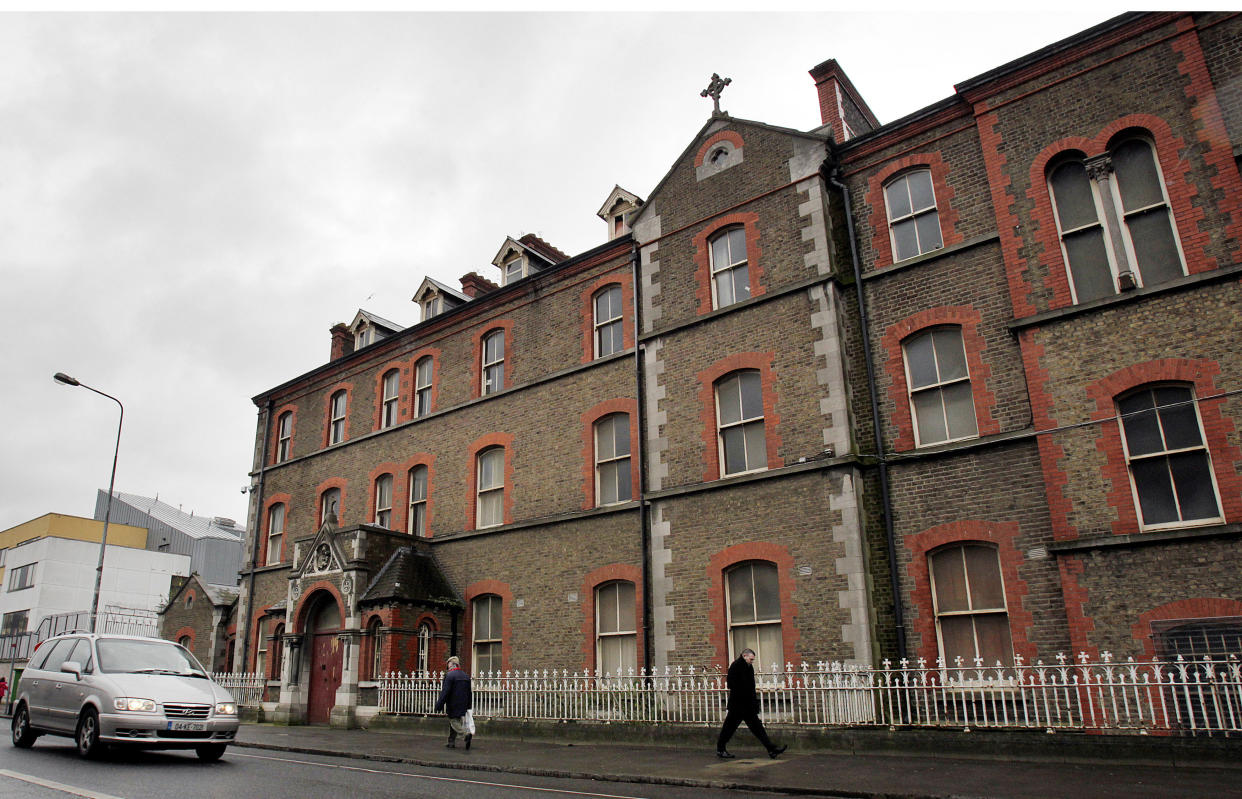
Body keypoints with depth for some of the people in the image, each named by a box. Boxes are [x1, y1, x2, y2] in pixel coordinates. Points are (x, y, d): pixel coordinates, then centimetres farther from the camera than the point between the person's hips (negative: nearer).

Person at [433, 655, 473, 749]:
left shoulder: (449, 675, -12)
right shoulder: (466, 676, 12)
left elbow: (445, 692, -17)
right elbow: (469, 692, 17)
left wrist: (439, 705, -14)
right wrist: (468, 705, 25)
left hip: (452, 705, -7)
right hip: (462, 705, 7)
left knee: (454, 722, -4)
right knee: (454, 722, 17)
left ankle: (467, 734, -24)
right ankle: (452, 742, 20)